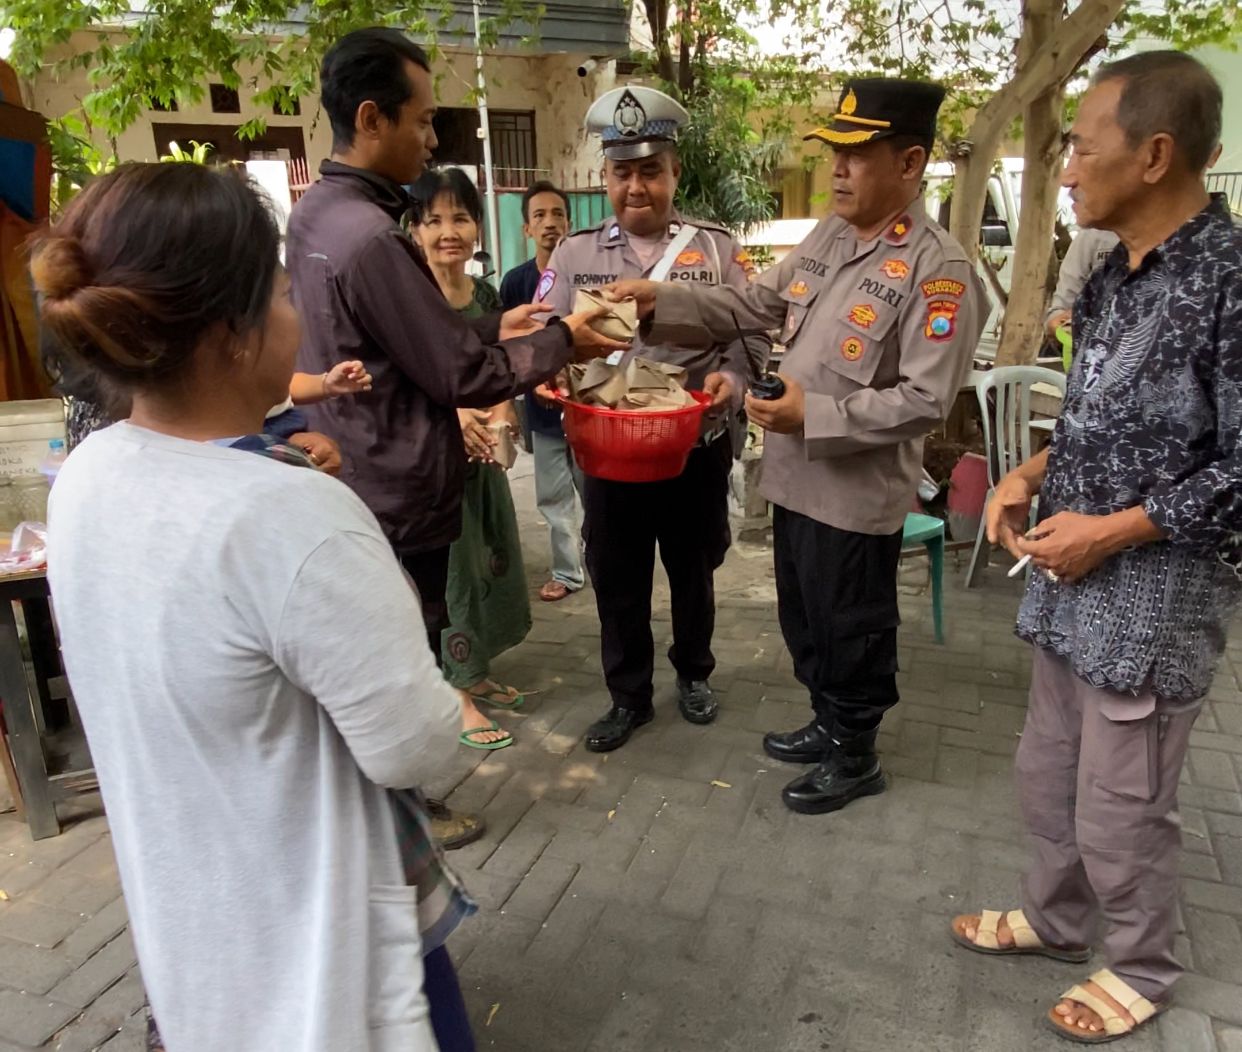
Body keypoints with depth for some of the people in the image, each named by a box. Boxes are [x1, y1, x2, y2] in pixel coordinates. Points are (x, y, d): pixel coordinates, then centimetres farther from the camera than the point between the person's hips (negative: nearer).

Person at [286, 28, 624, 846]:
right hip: (398, 492, -10)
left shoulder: (315, 215, 5)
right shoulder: (372, 238, -25)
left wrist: (493, 327, 9)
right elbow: (459, 376, -20)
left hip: (352, 478, 10)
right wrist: (561, 342, -8)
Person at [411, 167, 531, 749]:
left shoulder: (485, 295, 8)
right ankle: (458, 698, 16)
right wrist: (450, 413, -29)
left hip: (482, 451, 7)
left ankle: (475, 673, 34)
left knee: (490, 559, 15)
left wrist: (500, 417, -6)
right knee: (447, 566, 1)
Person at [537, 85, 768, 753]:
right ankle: (629, 696, 29)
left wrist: (731, 375, -22)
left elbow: (750, 333, -1)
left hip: (697, 446, 0)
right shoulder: (573, 254, 5)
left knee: (693, 568, 17)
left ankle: (694, 673, 41)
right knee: (617, 578, 10)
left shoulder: (717, 249, 2)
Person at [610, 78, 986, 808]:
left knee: (850, 630, 10)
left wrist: (815, 414, -25)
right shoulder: (828, 236, 6)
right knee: (803, 618, 22)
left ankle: (856, 756, 33)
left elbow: (925, 400, -21)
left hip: (858, 491, -8)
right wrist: (662, 303, 0)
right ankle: (828, 724, 44)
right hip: (796, 475, 8)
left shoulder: (938, 268, -18)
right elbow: (755, 304, 10)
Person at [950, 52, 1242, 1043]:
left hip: (1158, 596, -8)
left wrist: (1109, 532, -19)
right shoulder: (1117, 274, 8)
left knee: (1120, 807, 9)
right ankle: (1058, 915, 43)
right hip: (1073, 579, 8)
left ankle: (1143, 968, 34)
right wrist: (1034, 471, 2)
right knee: (1048, 776, 21)